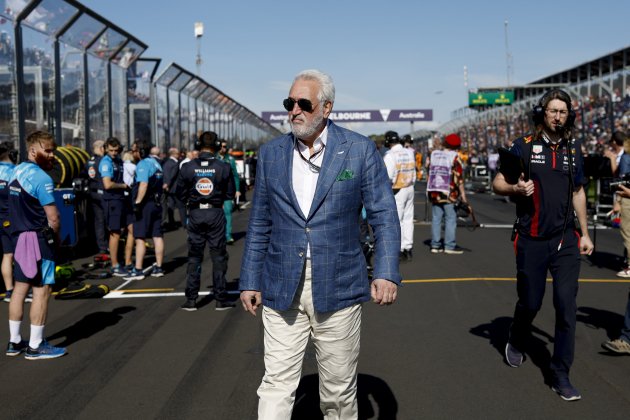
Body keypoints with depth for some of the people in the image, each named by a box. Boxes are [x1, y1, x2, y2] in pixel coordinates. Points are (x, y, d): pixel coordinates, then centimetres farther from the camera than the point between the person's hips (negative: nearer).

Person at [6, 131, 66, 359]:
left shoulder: (16, 172, 12)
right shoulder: (41, 178, -16)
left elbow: (20, 209, 14)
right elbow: (53, 216, -18)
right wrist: (56, 236, -1)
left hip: (18, 237, 9)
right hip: (39, 239, -9)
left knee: (20, 288, 14)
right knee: (41, 291, -2)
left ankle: (14, 342, 22)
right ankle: (35, 346, 4)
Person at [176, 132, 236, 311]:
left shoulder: (188, 167, -6)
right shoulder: (224, 167, -8)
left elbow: (180, 193, 0)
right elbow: (230, 193, -1)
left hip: (195, 214, 1)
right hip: (216, 214, -1)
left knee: (194, 257, 10)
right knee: (218, 257, 8)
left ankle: (191, 300, 12)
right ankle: (220, 299, 11)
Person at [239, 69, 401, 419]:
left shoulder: (360, 150, -2)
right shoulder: (271, 153, 7)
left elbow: (385, 216, -3)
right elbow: (260, 224, 11)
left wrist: (387, 273, -16)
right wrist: (250, 281, 9)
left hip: (337, 288, -1)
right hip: (282, 289, 2)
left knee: (339, 387, 12)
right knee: (277, 384, 1)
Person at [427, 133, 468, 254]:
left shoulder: (434, 155, 8)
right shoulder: (455, 157, -9)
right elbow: (458, 178, -12)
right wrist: (463, 195, -8)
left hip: (433, 192, 5)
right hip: (449, 193, -5)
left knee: (436, 218, 9)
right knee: (451, 218, 1)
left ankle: (435, 245, 12)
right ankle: (450, 246, 1)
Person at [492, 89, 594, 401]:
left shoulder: (573, 150, 8)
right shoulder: (524, 146, -3)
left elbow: (578, 192, 17)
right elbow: (497, 184, 0)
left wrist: (584, 233, 14)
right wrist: (517, 189, -22)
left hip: (566, 241, 3)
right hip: (532, 241, -2)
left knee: (567, 305, -4)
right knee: (530, 302, 8)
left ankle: (560, 375, 7)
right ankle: (516, 343, 41)